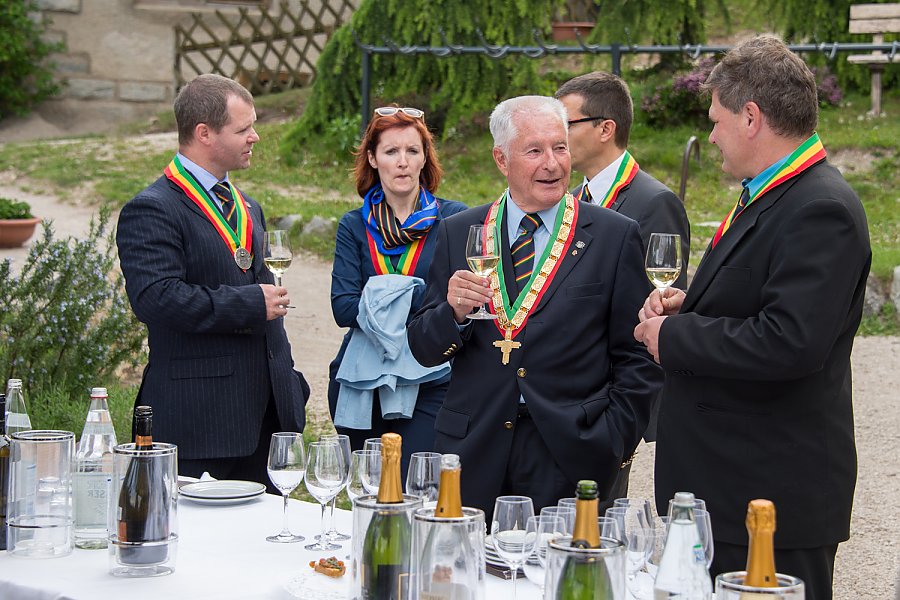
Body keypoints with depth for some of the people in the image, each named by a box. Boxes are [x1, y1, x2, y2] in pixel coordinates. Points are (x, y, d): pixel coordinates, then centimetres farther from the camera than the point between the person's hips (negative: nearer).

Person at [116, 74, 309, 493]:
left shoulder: (247, 208, 20)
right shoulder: (151, 211, -10)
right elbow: (156, 298, -23)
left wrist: (291, 389, 20)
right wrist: (250, 304, -19)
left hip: (265, 416, 8)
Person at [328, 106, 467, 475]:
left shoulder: (455, 220, 3)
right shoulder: (355, 226, 8)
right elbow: (343, 307, -5)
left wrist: (384, 297, -15)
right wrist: (421, 299, -15)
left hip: (430, 384, -2)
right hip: (361, 383, 3)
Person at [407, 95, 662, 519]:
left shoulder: (615, 237, 2)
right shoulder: (458, 234, 9)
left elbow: (637, 359, 3)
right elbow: (423, 349, 8)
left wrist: (613, 444, -6)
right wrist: (453, 312, -12)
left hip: (569, 462, -2)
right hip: (474, 457, 2)